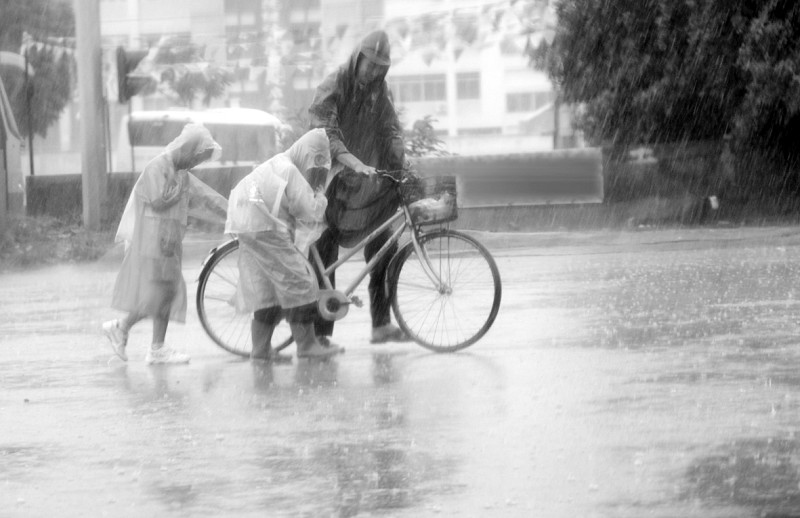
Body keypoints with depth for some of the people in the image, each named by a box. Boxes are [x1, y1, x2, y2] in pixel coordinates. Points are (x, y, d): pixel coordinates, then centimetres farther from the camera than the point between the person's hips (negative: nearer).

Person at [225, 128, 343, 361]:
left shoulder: (276, 166, 21)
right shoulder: (290, 172, -11)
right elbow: (310, 212, -14)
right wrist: (320, 197, 3)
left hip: (250, 231, 10)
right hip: (265, 232, -10)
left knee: (266, 288, 13)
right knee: (298, 282, -6)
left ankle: (261, 348, 13)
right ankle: (306, 344, -5)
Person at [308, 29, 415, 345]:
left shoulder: (380, 91, 9)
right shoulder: (333, 87, -10)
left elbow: (392, 132, 3)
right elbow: (325, 134, -24)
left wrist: (402, 167, -15)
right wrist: (354, 163, -37)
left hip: (365, 181, 6)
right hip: (330, 180, -6)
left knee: (384, 247, -3)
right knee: (324, 251, -5)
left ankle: (381, 324, 2)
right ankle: (319, 331, -1)